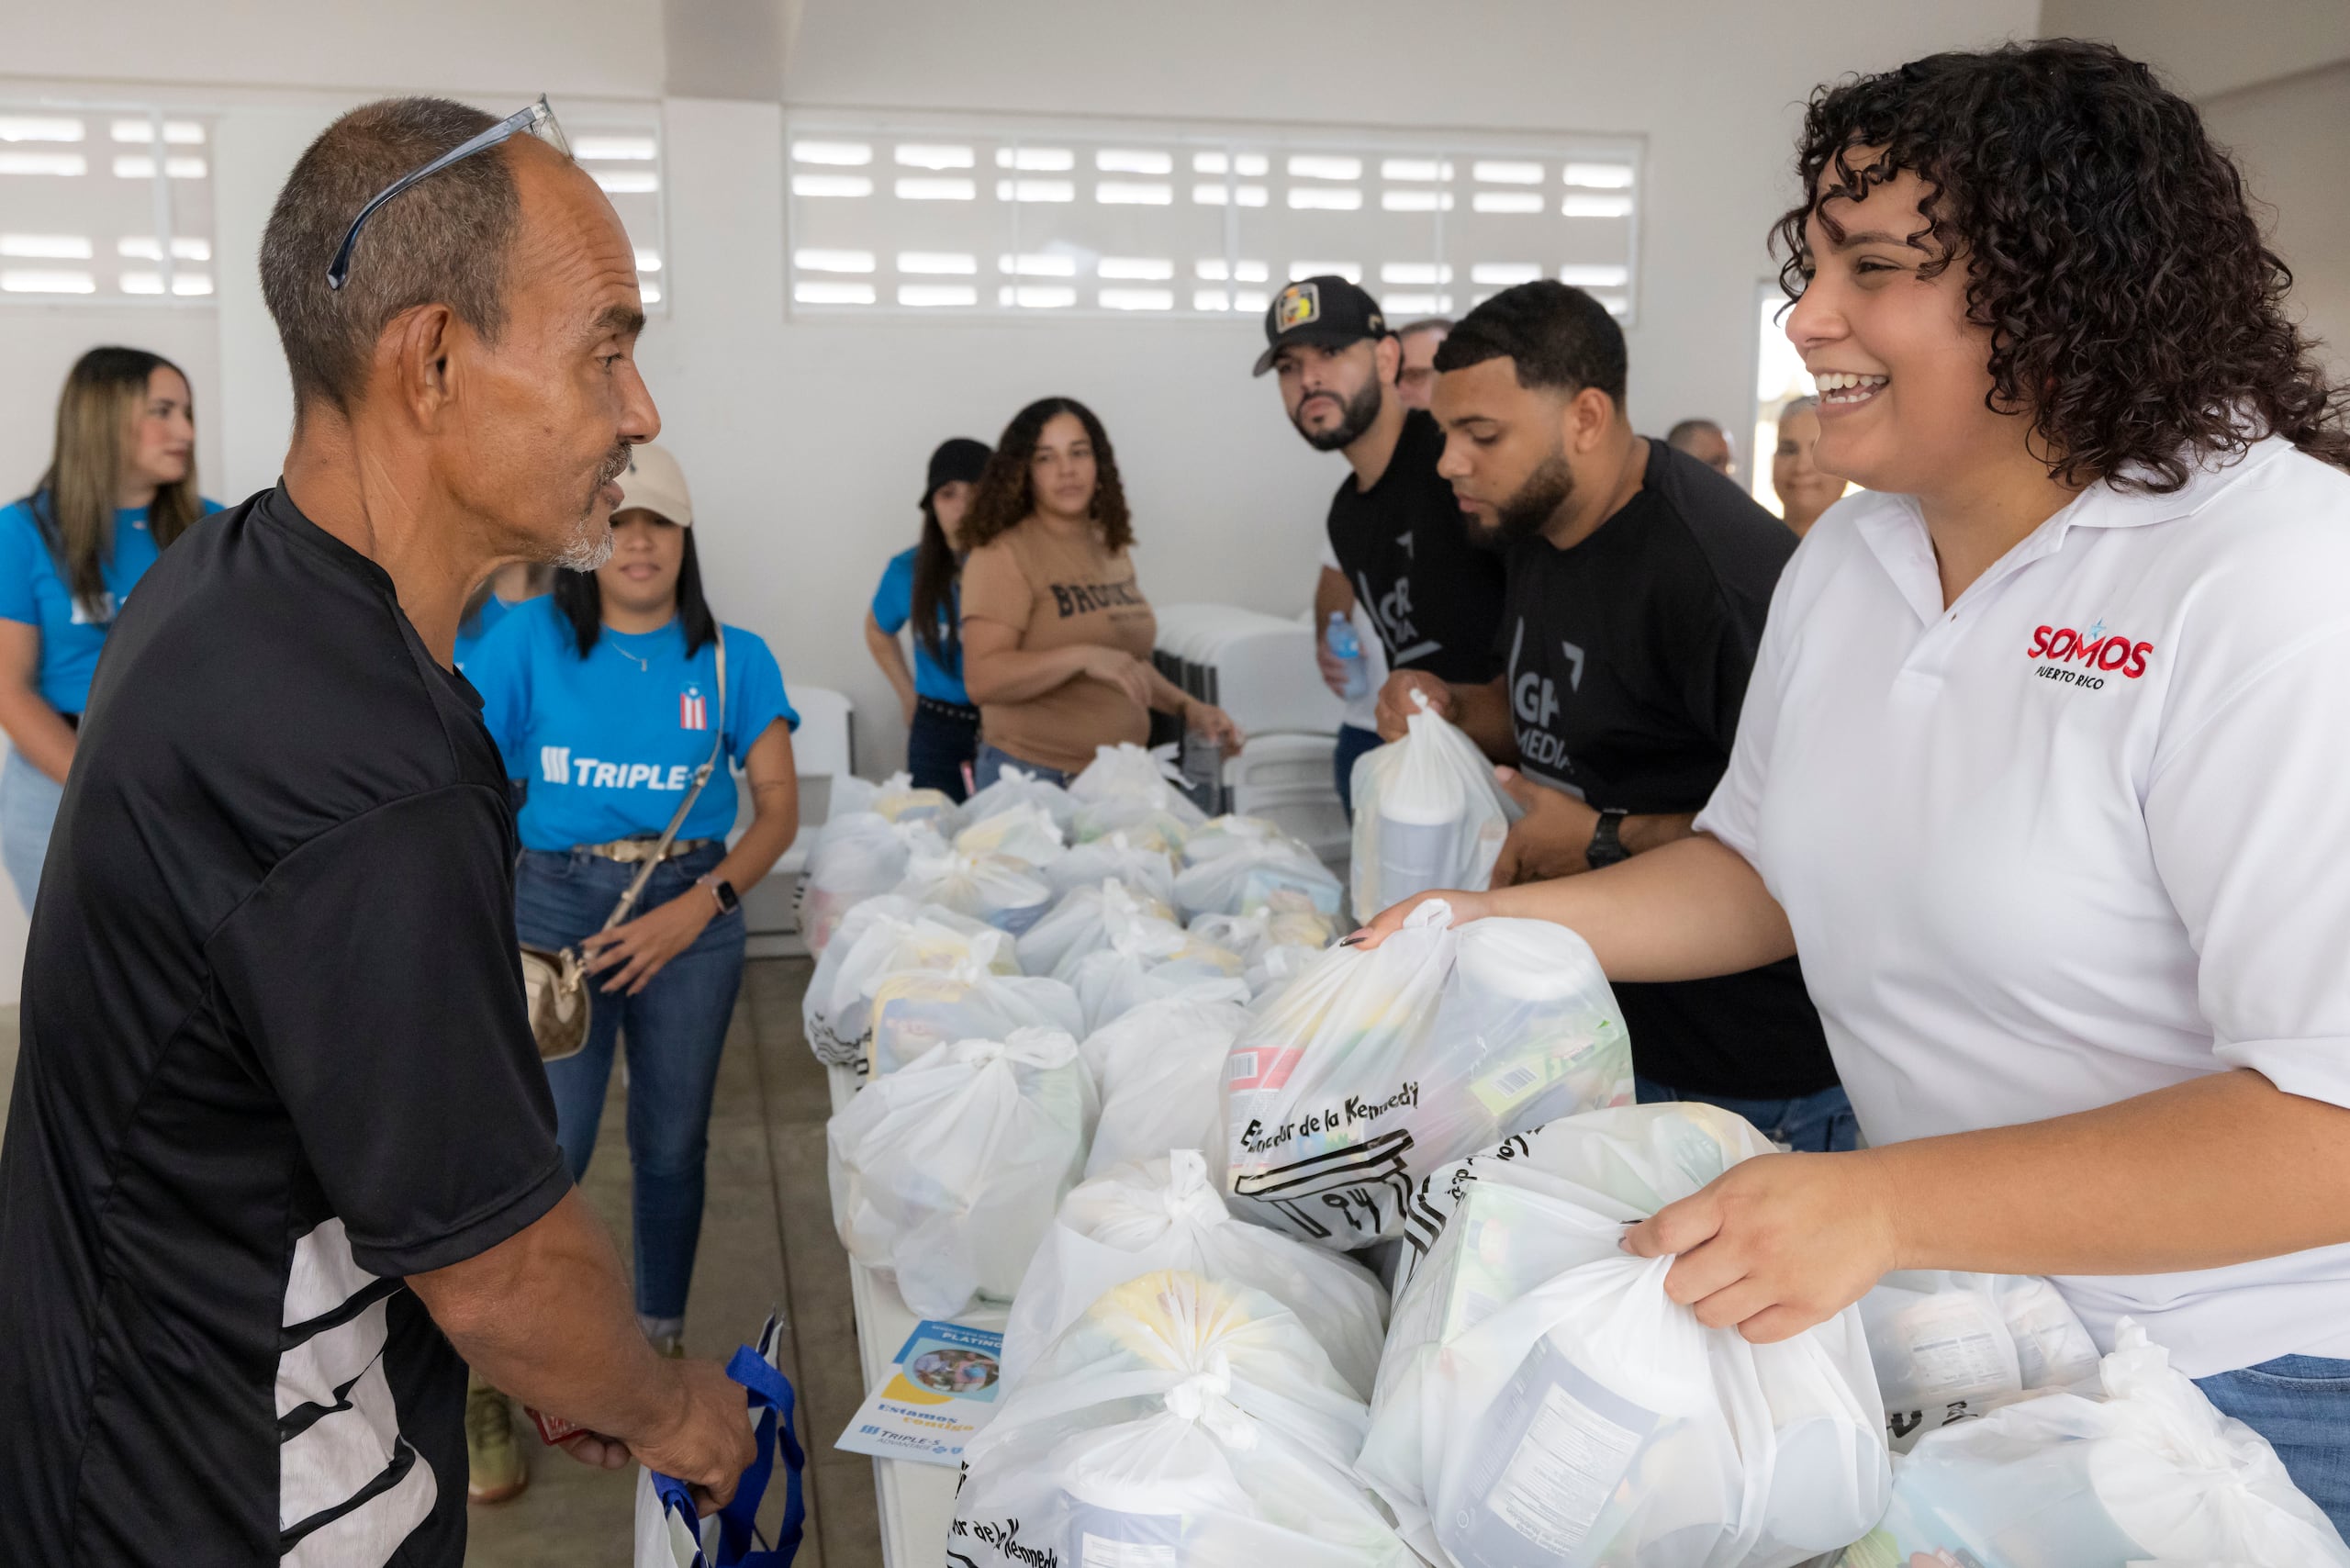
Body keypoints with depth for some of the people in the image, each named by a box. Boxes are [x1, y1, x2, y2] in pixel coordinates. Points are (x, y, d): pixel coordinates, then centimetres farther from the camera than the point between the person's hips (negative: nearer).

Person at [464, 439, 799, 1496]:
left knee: (672, 1147, 12)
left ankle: (659, 1348, 33)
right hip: (557, 905, -1)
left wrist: (695, 909, -13)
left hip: (693, 907, 2)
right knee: (547, 1152, -4)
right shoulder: (534, 639, -2)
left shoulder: (734, 660, 1)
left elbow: (778, 806, -1)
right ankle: (483, 1383, 15)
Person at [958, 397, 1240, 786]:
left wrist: (1187, 708, 10)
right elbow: (982, 680, -21)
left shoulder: (1112, 550, 10)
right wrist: (1084, 656, -29)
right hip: (1034, 779, -6)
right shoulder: (1003, 556, -11)